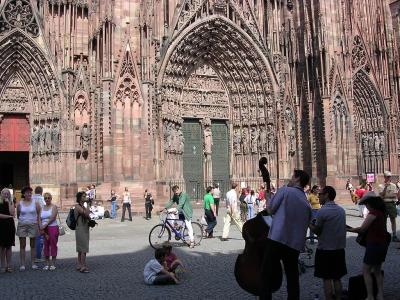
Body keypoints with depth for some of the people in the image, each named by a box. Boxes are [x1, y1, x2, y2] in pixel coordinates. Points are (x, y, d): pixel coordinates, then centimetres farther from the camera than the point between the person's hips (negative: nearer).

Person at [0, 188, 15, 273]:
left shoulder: (11, 203, 7)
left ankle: (9, 266, 9)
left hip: (10, 226, 1)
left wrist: (9, 202, -9)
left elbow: (12, 213, -9)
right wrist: (8, 216, -9)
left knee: (9, 247, 4)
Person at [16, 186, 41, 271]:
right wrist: (22, 220, 4)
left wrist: (40, 226, -4)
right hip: (22, 226, 0)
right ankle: (22, 264, 5)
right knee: (22, 245, 2)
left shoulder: (35, 203, 2)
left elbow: (39, 215, 1)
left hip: (33, 225, 0)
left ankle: (33, 263, 11)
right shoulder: (19, 204, 4)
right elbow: (18, 215, 13)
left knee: (33, 245, 6)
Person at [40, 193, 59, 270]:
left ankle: (53, 264, 2)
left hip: (53, 227, -4)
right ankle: (47, 263, 12)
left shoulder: (54, 207, 0)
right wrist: (41, 228, -6)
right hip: (44, 229, 4)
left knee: (53, 245, -3)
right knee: (46, 246, 5)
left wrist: (45, 225, -17)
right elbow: (40, 219, 6)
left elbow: (52, 218, -11)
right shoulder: (42, 208, 13)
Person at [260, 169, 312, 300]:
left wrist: (268, 198, 17)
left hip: (277, 239, -6)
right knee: (292, 278, 14)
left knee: (266, 275, 2)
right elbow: (305, 225, 19)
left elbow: (270, 210, -1)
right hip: (295, 244, 6)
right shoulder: (307, 204, 15)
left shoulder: (285, 190, -3)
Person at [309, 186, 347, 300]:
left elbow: (317, 231, -11)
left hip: (325, 250, -6)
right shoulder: (341, 210, 5)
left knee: (327, 279, 2)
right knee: (337, 278, 15)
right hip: (339, 249, 6)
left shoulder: (322, 211, -16)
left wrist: (309, 224, 7)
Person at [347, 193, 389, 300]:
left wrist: (349, 229, -5)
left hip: (374, 244, -9)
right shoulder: (381, 212, 9)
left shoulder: (373, 213, -18)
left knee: (366, 271, 1)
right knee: (377, 271, 19)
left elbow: (362, 229, -17)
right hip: (383, 244, 9)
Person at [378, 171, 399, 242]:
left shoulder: (393, 185, 8)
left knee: (393, 220, 3)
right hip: (384, 204, -2)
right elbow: (381, 195, -10)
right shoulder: (381, 186, 2)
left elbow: (395, 195, 2)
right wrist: (385, 187, -15)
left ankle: (394, 236, 6)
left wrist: (387, 196, -11)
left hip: (392, 203, 2)